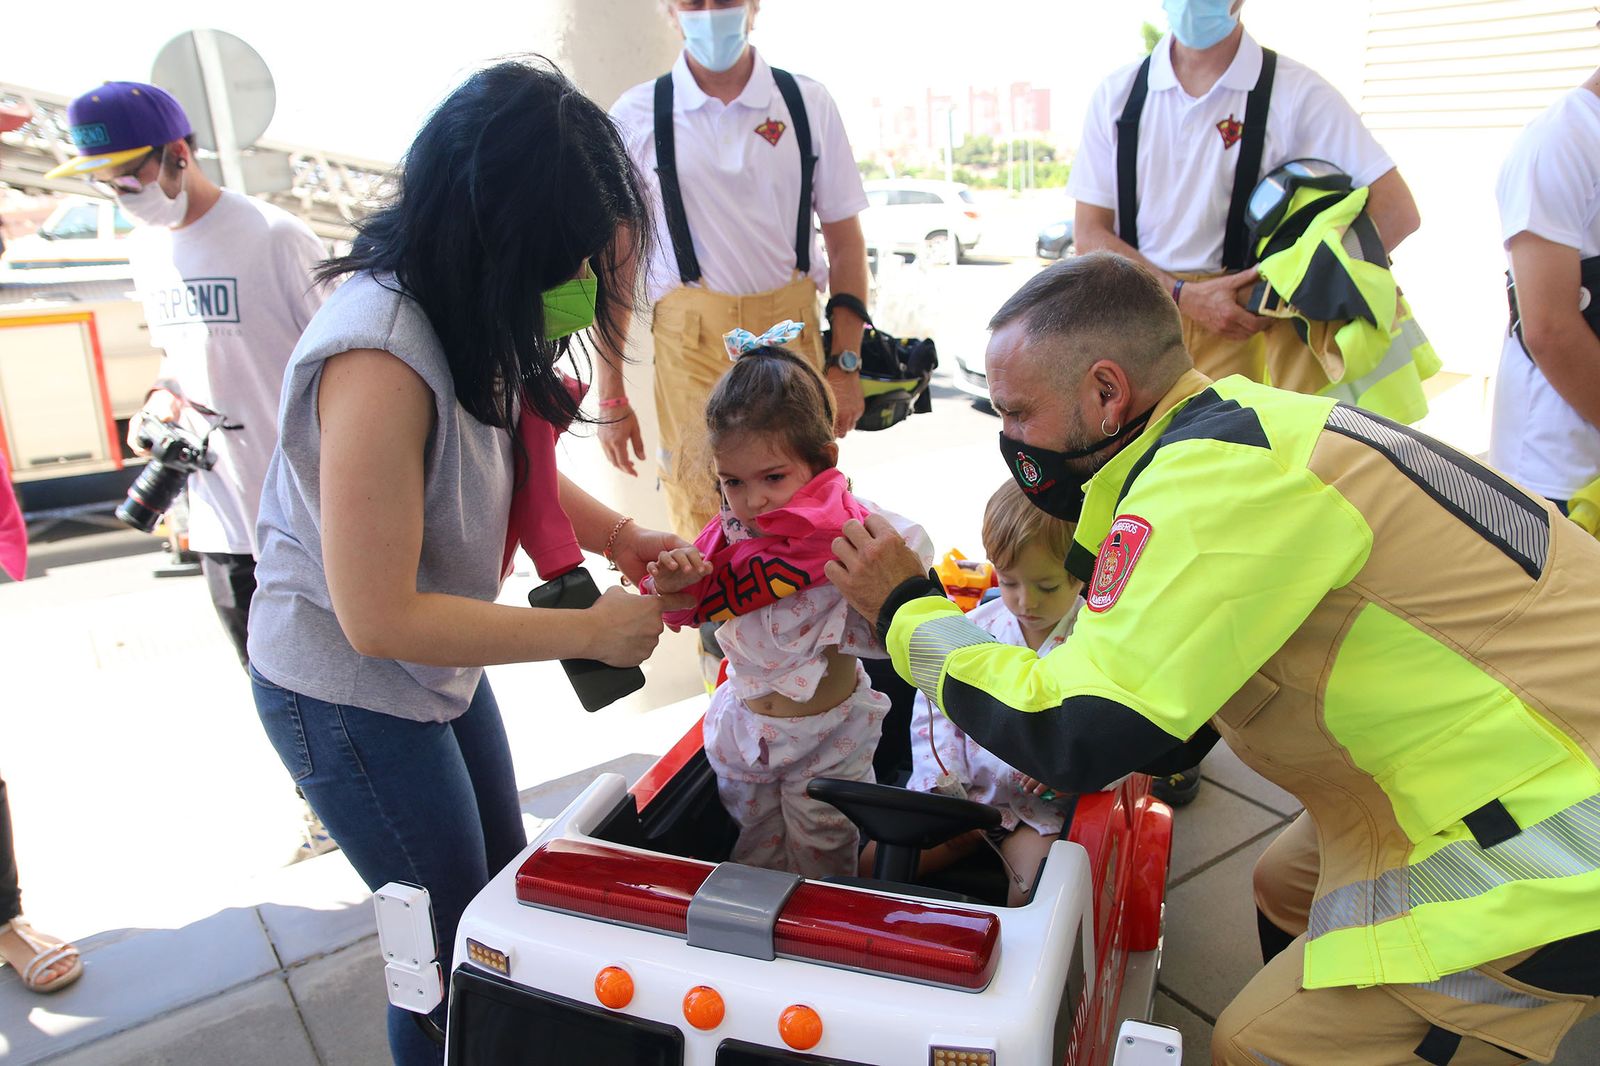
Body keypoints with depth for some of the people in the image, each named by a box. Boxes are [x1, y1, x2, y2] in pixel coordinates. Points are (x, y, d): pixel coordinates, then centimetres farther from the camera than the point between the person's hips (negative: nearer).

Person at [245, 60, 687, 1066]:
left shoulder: (472, 316, -8)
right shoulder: (380, 359, -34)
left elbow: (516, 461, 8)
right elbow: (379, 617, -31)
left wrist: (623, 537, -9)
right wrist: (590, 631, -26)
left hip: (440, 666, 9)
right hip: (348, 692, -8)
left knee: (505, 889, 23)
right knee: (455, 945, 9)